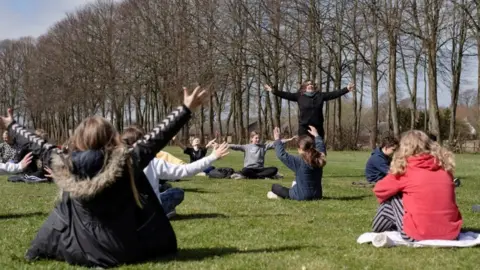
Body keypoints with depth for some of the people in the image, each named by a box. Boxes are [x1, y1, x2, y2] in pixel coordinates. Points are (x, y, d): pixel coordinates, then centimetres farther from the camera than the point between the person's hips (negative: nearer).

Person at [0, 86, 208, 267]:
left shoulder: (64, 167, -11)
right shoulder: (127, 162, -18)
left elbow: (38, 145, 3)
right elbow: (158, 137, -13)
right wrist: (186, 109, -6)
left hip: (79, 253, 3)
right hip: (125, 251, -2)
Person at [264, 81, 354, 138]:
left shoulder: (320, 95, 7)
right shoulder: (299, 96, 3)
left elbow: (334, 94, 6)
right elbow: (286, 95, 0)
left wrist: (346, 89, 1)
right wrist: (273, 91, -7)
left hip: (318, 127, 2)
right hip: (304, 127, -2)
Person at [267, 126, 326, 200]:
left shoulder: (299, 162, -23)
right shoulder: (319, 159, -6)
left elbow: (282, 155, -18)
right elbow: (321, 147, 16)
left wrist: (277, 140, -6)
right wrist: (316, 135, 30)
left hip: (302, 196, -7)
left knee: (274, 186, 7)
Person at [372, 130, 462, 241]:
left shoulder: (405, 169, -1)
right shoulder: (444, 167, 10)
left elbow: (379, 190, 12)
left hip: (418, 235, -5)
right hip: (450, 234, 5)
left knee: (391, 199, 17)